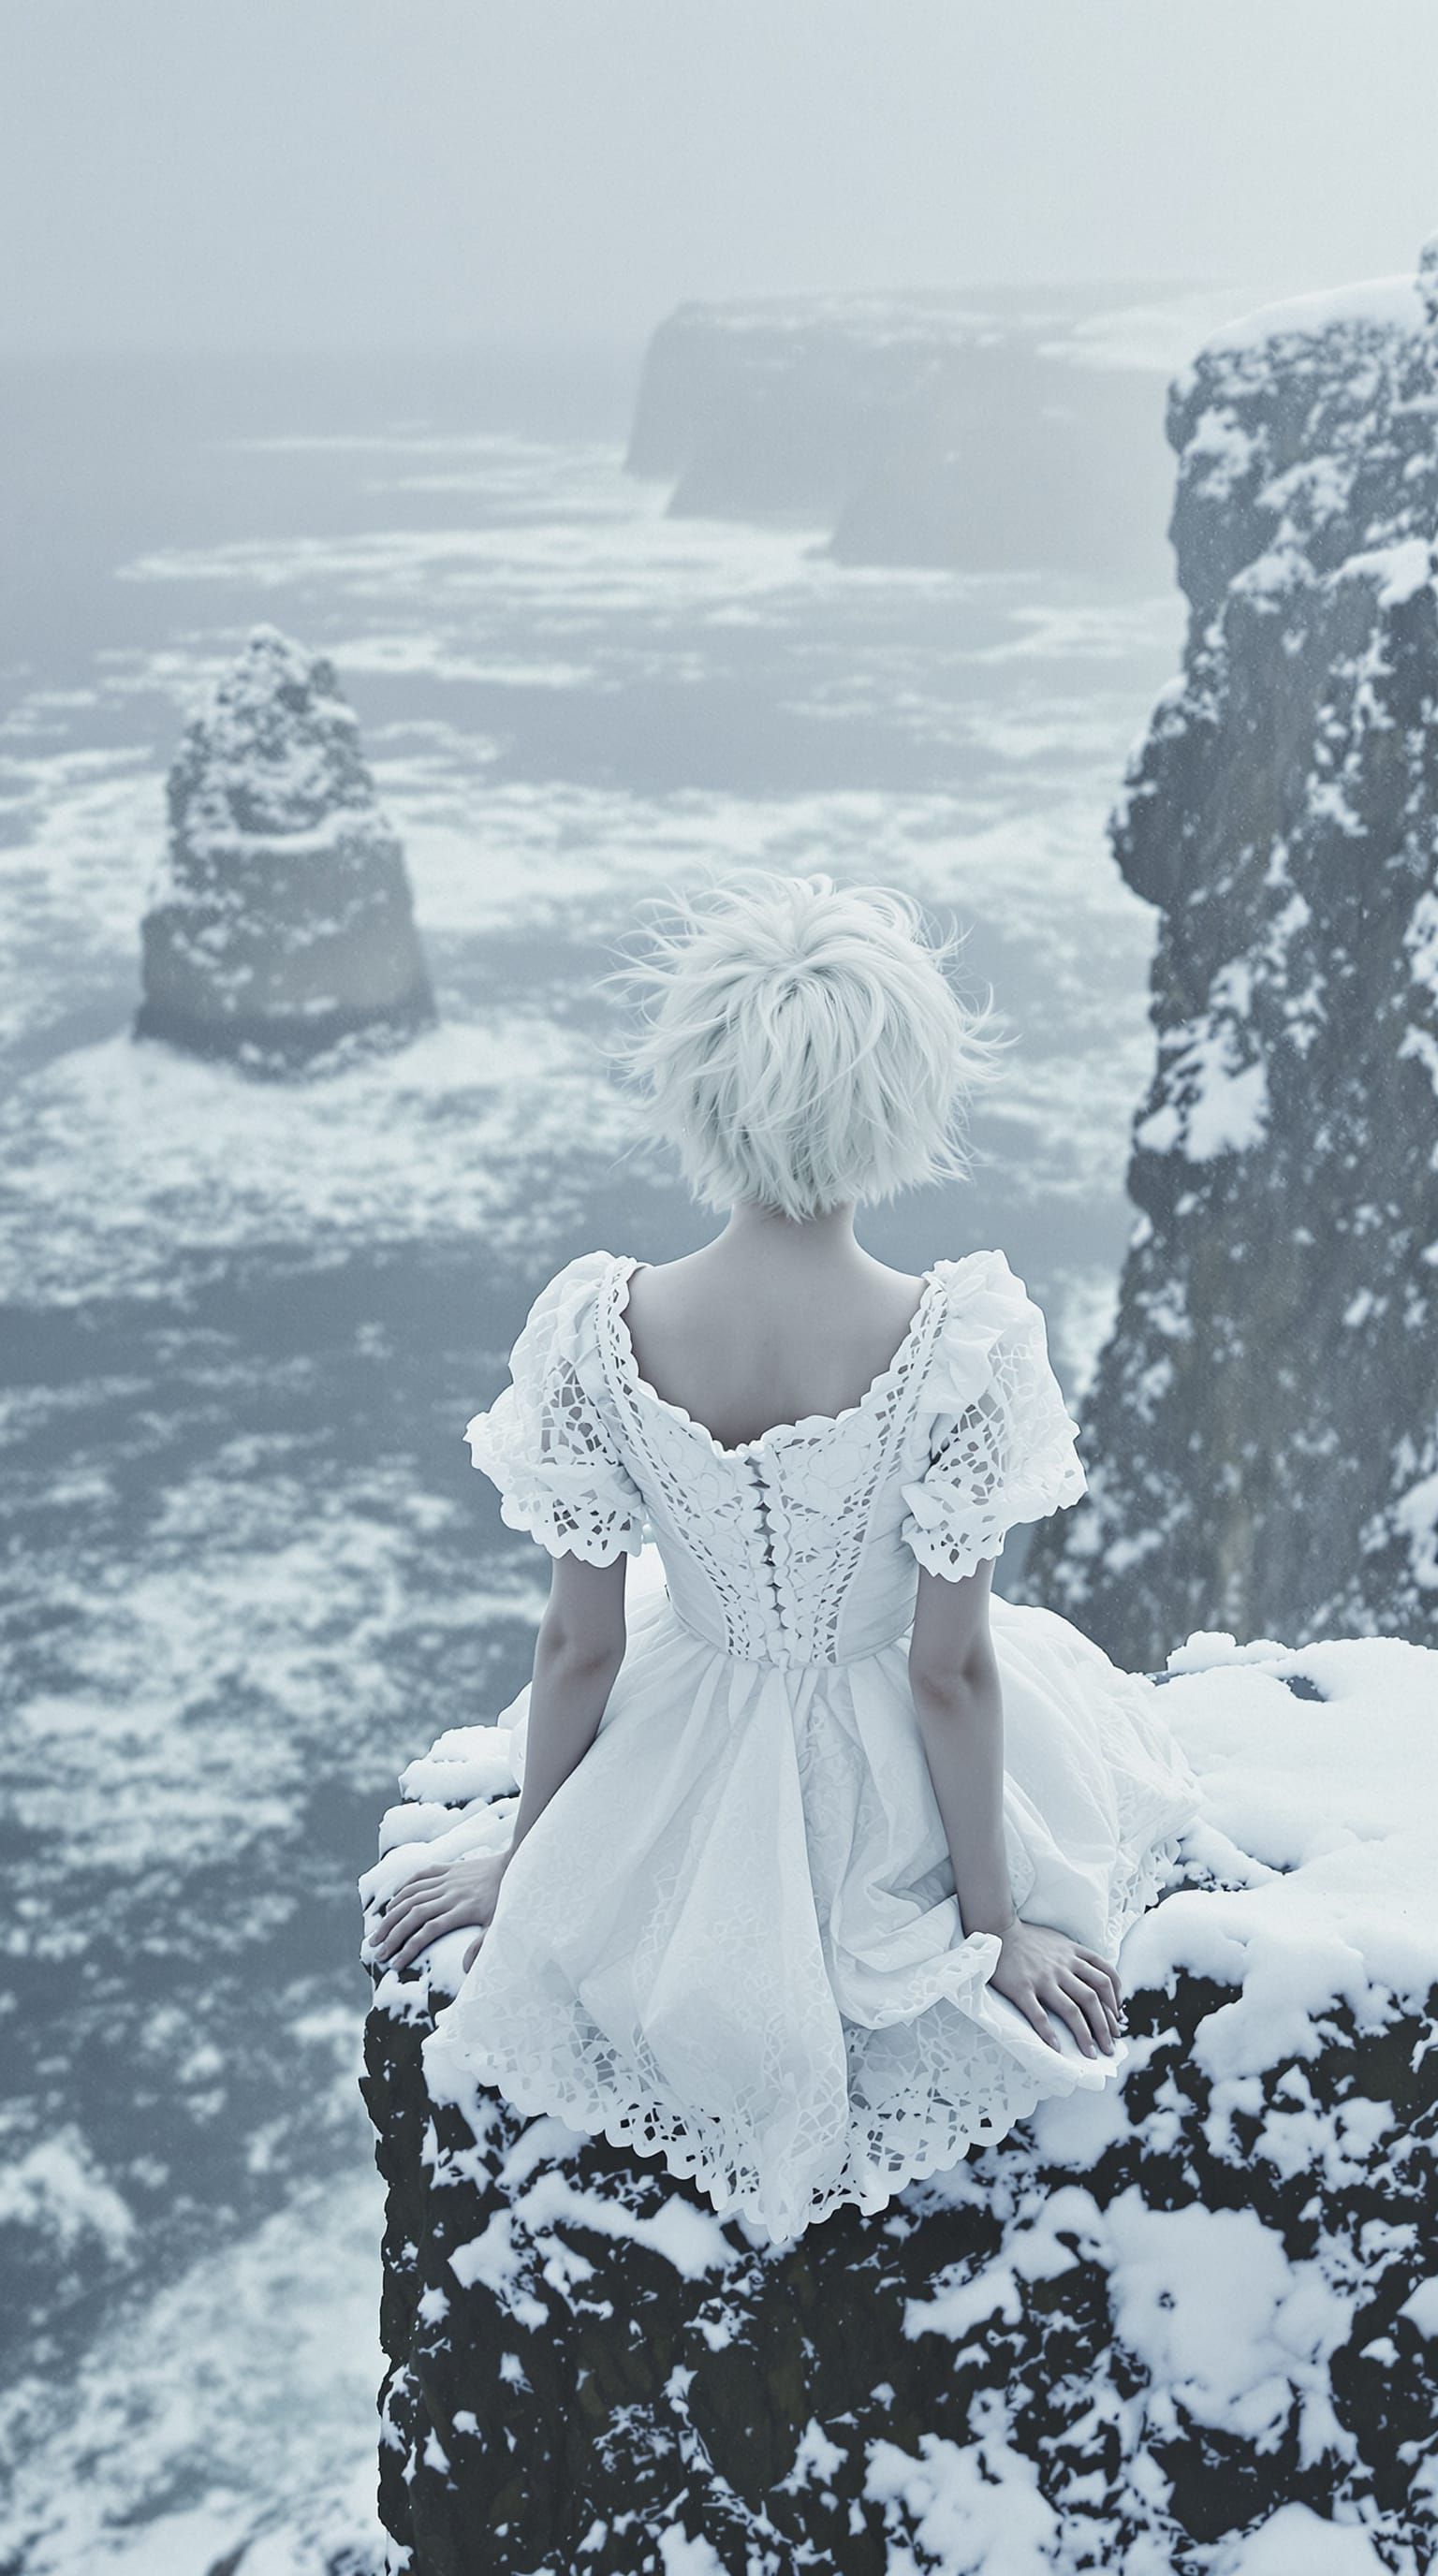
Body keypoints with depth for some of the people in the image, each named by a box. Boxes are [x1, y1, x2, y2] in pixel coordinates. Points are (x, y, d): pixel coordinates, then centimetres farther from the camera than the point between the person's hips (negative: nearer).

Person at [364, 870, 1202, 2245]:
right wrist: (996, 1920, -3)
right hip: (893, 1805, -2)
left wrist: (515, 1859, 6)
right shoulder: (964, 1342, -29)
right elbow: (950, 1672, -20)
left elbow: (577, 1646, -12)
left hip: (678, 1795, 2)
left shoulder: (597, 1329, -24)